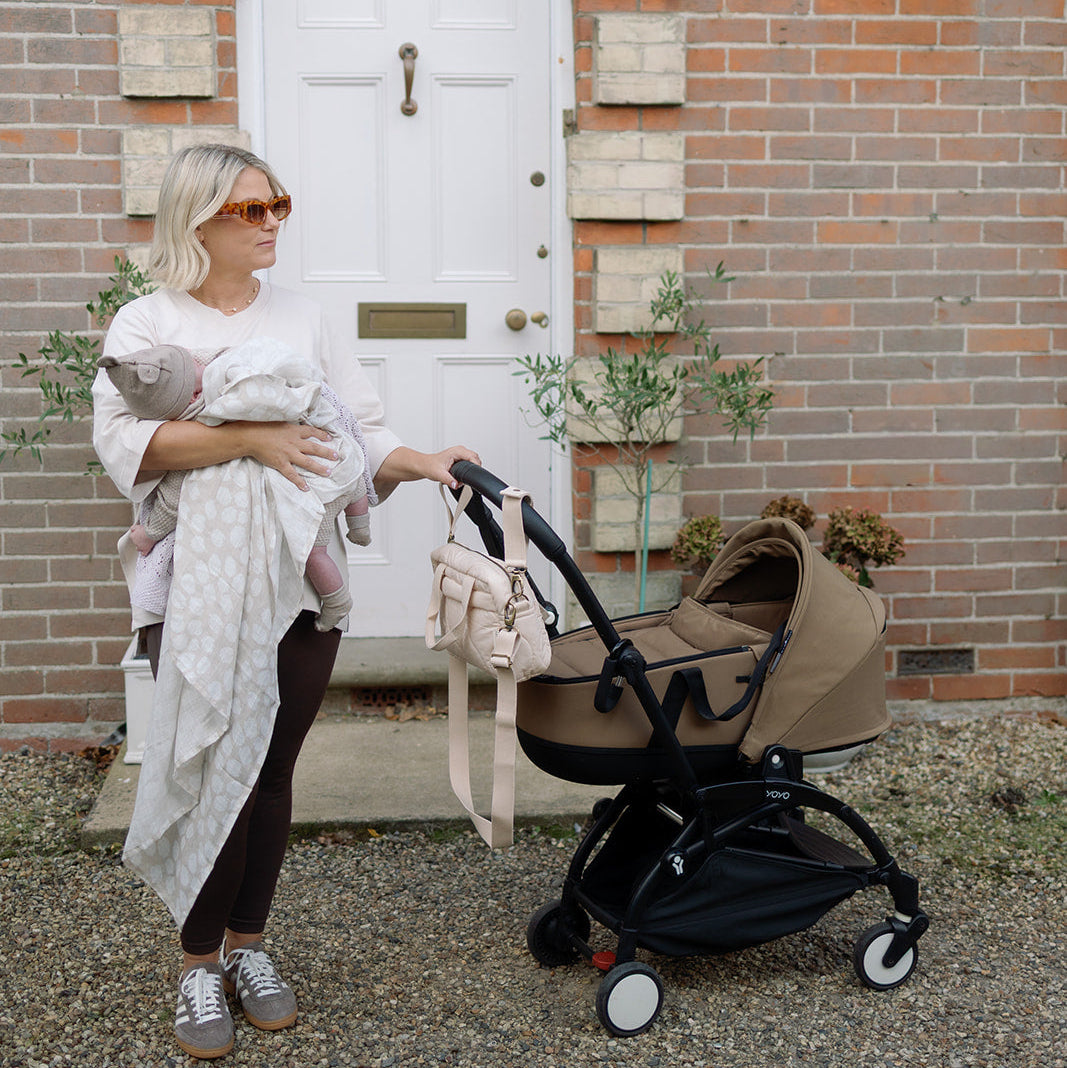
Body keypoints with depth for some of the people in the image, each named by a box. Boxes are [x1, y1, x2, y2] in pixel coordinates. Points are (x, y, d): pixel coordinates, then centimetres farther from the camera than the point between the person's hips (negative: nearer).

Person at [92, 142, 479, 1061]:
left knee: (271, 770, 8)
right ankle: (200, 965, 13)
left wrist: (423, 462, -8)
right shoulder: (146, 323, 3)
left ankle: (248, 945, 25)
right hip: (198, 585, -3)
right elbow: (123, 439, -12)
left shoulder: (301, 318, 15)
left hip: (299, 579, 3)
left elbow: (360, 433, 10)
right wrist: (248, 437, -18)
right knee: (215, 769, -4)